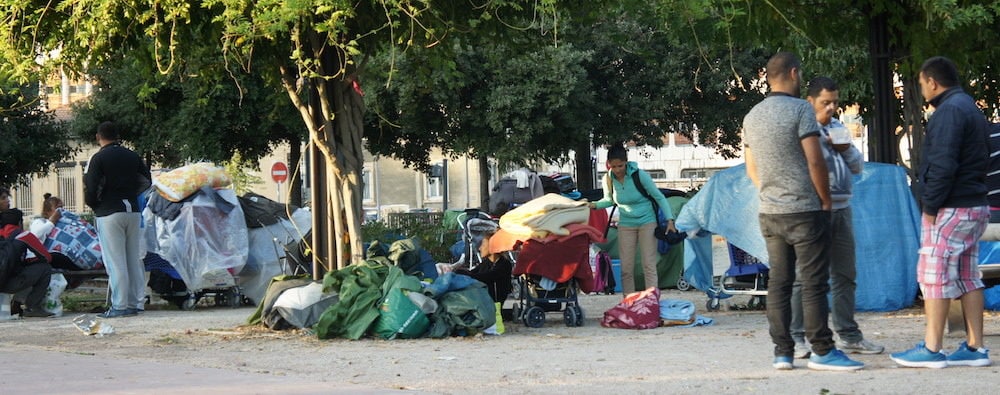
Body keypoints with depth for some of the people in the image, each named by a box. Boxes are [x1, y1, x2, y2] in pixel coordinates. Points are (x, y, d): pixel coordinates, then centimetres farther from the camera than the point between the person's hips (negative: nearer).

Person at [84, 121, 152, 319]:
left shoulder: (98, 158, -7)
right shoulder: (132, 156, 11)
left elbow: (91, 188, -12)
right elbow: (146, 180, 13)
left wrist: (93, 205, 6)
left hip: (109, 213, -6)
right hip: (132, 210, 6)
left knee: (115, 261, -5)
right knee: (133, 259, 10)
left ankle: (120, 306, -7)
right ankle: (135, 302, 11)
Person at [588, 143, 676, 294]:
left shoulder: (639, 175, -18)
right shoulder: (608, 179, -7)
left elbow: (659, 197, -10)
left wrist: (670, 220, -16)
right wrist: (594, 205, -7)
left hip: (647, 222, -4)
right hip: (626, 224, 4)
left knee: (649, 265, -9)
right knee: (626, 268, 1)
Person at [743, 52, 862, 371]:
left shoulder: (752, 117, 11)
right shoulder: (800, 109, -11)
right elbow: (815, 162, -14)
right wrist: (826, 200, -4)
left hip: (769, 213, 7)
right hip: (804, 210, -7)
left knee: (778, 283, 7)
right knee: (814, 283, -4)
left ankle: (782, 352, 7)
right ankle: (822, 352, -4)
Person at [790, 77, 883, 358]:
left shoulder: (837, 126, 19)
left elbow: (858, 166, 20)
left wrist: (846, 149, 1)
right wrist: (819, 125, -15)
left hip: (841, 207, 7)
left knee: (845, 274, 9)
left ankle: (848, 335, 16)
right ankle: (796, 338, -5)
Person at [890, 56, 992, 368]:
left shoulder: (949, 111, -14)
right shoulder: (972, 109, 18)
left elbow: (943, 165, -22)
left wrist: (930, 205, -14)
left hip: (950, 210, -10)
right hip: (975, 206, 10)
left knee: (934, 277, -6)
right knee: (967, 278, 10)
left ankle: (931, 350, -6)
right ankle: (975, 348, 10)